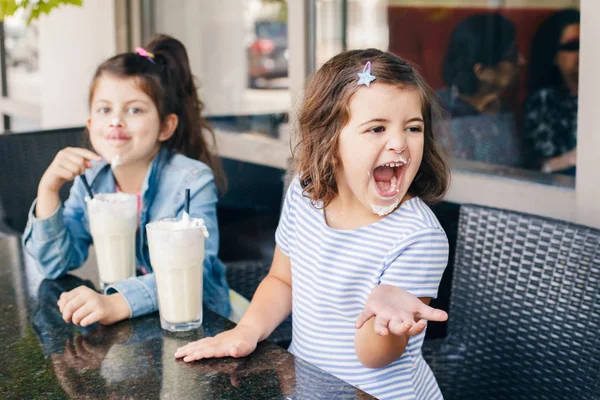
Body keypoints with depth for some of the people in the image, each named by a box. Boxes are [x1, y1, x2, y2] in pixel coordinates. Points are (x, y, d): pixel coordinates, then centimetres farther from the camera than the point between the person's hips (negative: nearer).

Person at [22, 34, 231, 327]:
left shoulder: (192, 181, -14)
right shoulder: (90, 179, 2)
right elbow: (56, 265, 3)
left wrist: (117, 303, -40)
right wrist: (48, 190, -11)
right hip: (125, 327, 4)